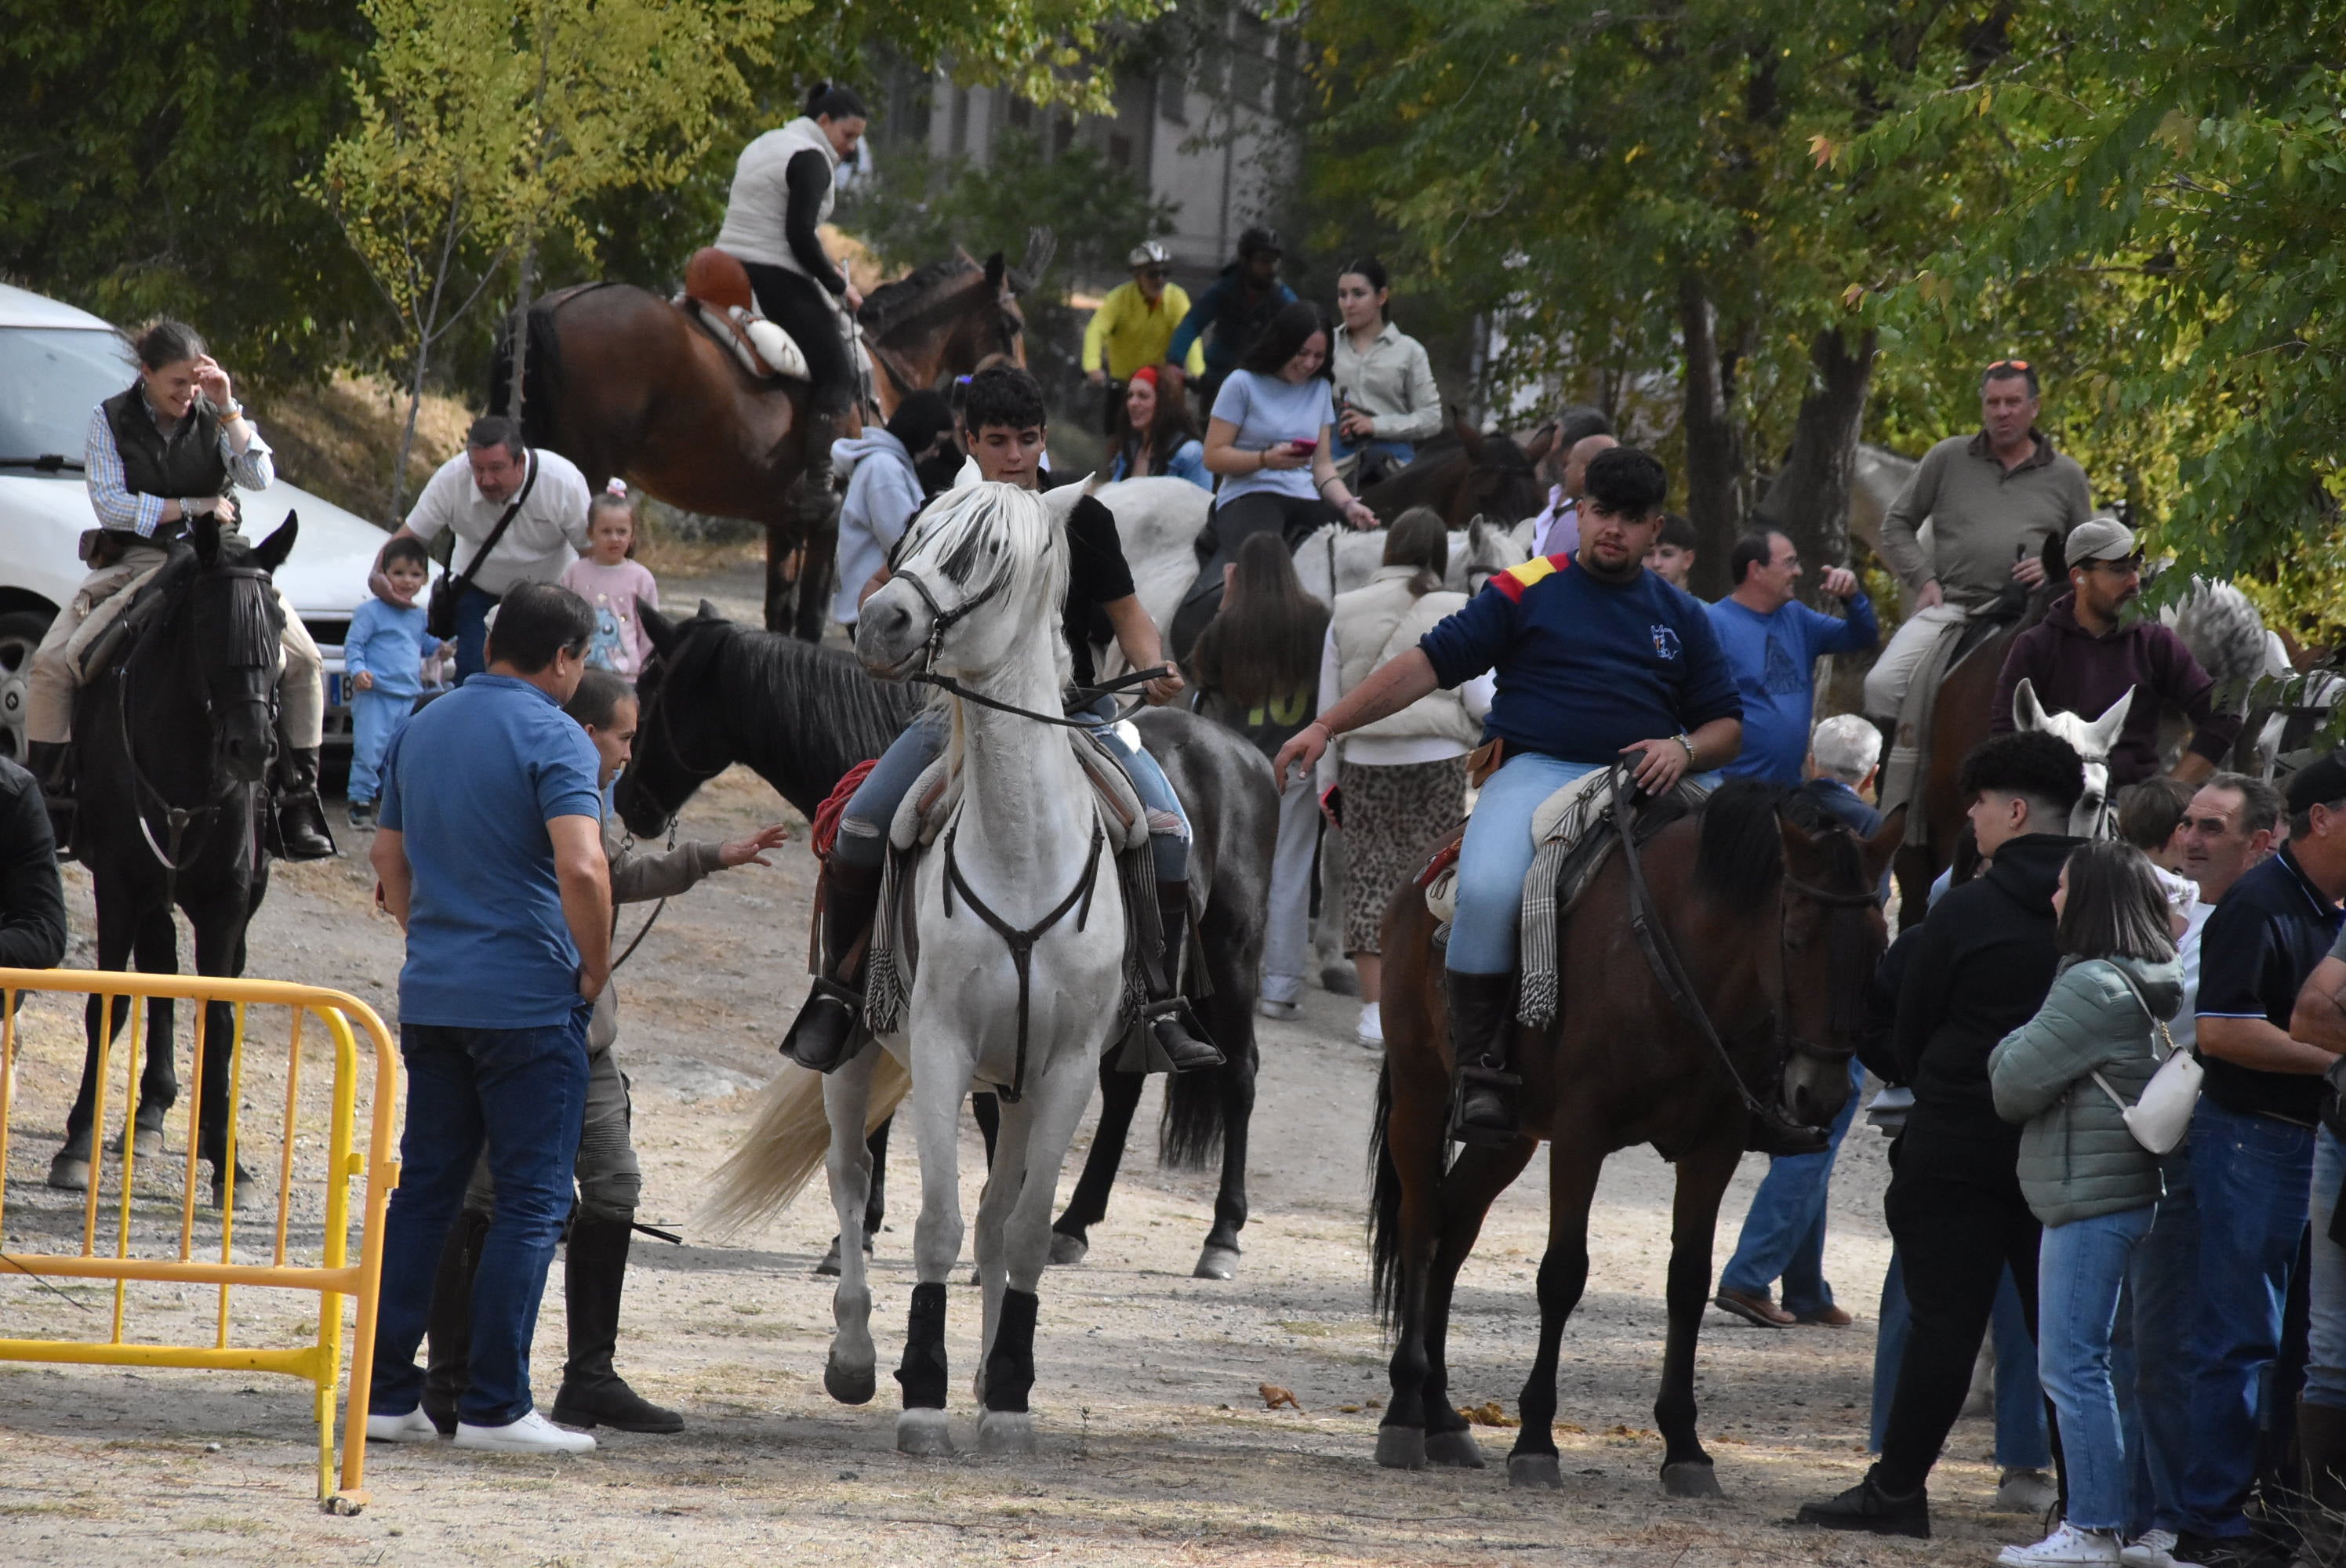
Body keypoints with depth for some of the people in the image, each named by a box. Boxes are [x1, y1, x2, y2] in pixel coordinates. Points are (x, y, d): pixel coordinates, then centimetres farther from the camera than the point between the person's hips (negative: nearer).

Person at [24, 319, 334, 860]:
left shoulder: (217, 415, 1)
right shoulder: (110, 420, -3)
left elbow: (259, 478, -12)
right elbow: (110, 505, -10)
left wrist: (227, 409, -19)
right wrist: (193, 507, -12)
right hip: (134, 563, -1)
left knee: (303, 661, -15)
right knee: (50, 664, -20)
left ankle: (299, 802, -9)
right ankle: (48, 800, -12)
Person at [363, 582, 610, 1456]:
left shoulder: (420, 731, 12)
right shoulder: (553, 739, -11)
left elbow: (390, 858, 20)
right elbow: (581, 868, -23)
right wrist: (595, 968, -10)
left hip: (431, 994, 7)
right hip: (530, 1003, -7)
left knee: (424, 1189, 11)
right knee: (533, 1202, -2)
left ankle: (387, 1392, 9)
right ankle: (494, 1406, -6)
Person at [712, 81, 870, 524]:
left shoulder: (761, 148, 21)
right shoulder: (810, 159, -10)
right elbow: (800, 237, -19)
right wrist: (838, 285, -8)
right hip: (777, 279, -10)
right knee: (837, 375, -7)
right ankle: (817, 488, -15)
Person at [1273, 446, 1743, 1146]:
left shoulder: (1681, 617, 19)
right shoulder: (1526, 592, 9)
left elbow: (1726, 726, 18)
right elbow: (1429, 664, 5)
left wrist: (1683, 750, -6)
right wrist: (1327, 726, -2)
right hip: (1537, 771, -3)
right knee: (1488, 890, -33)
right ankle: (1481, 1068, -21)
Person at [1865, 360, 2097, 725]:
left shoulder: (2065, 476, 14)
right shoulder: (1947, 459, 12)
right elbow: (1897, 525, 16)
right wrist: (1923, 579, 1)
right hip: (1948, 607, 1)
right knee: (1882, 685, -20)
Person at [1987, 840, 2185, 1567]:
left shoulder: (2092, 988, -16)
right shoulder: (2158, 985, 14)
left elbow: (2014, 1084, -13)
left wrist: (2010, 1046, 5)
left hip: (2089, 1195, -10)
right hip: (2137, 1190, 10)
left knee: (2072, 1363, -6)